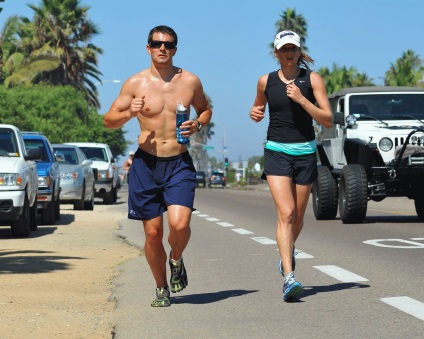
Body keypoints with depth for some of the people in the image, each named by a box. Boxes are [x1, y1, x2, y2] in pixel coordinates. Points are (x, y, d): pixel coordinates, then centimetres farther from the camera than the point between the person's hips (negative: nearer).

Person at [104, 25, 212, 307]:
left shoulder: (190, 81, 3)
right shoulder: (135, 83, 0)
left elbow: (205, 110, 20)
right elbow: (109, 120, 5)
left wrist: (198, 124, -2)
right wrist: (129, 113, -16)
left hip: (180, 163, 0)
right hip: (146, 164, 0)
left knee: (180, 224, -19)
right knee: (153, 233, 3)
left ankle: (176, 261, 15)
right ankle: (162, 289, 23)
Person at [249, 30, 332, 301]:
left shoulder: (312, 79, -2)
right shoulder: (266, 81, 3)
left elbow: (327, 120, -9)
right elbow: (259, 109, 22)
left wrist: (300, 98, -20)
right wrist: (255, 113, -2)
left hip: (305, 152, 1)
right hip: (276, 152, -1)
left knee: (298, 216, 12)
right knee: (285, 213, -17)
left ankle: (288, 252, 45)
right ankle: (289, 277, -23)